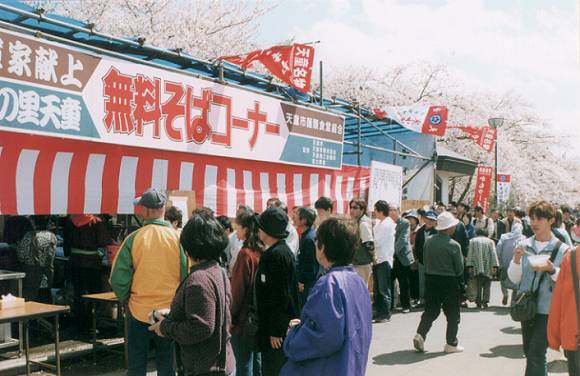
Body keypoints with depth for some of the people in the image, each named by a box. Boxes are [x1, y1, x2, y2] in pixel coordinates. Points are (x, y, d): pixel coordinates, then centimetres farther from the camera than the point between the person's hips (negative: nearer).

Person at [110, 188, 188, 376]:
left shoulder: (133, 238, -10)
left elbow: (118, 279, -9)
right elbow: (187, 277, -10)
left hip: (139, 312, 0)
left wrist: (127, 300, 9)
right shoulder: (177, 237, -10)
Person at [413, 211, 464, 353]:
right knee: (452, 314, 10)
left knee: (431, 310, 14)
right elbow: (459, 268, -8)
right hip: (449, 282, -4)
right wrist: (460, 281, 11)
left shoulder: (428, 241, -2)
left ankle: (420, 334, -2)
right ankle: (451, 344, 16)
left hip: (430, 279, 5)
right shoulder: (454, 245, -16)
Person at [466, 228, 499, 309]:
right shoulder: (490, 241, 9)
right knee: (487, 285, 6)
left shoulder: (472, 241, 9)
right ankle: (485, 300, -6)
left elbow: (470, 254, 2)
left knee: (478, 285, 7)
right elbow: (493, 254, 0)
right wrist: (495, 266, -3)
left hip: (477, 268, 0)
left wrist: (470, 266, 1)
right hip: (487, 269, 0)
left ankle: (478, 302, 6)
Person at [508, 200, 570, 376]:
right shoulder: (524, 246, 4)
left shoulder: (561, 249, -7)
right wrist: (516, 259, -13)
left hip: (548, 310, -5)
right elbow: (514, 278, 3)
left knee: (535, 355, -10)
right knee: (530, 353, 15)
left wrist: (551, 269, -23)